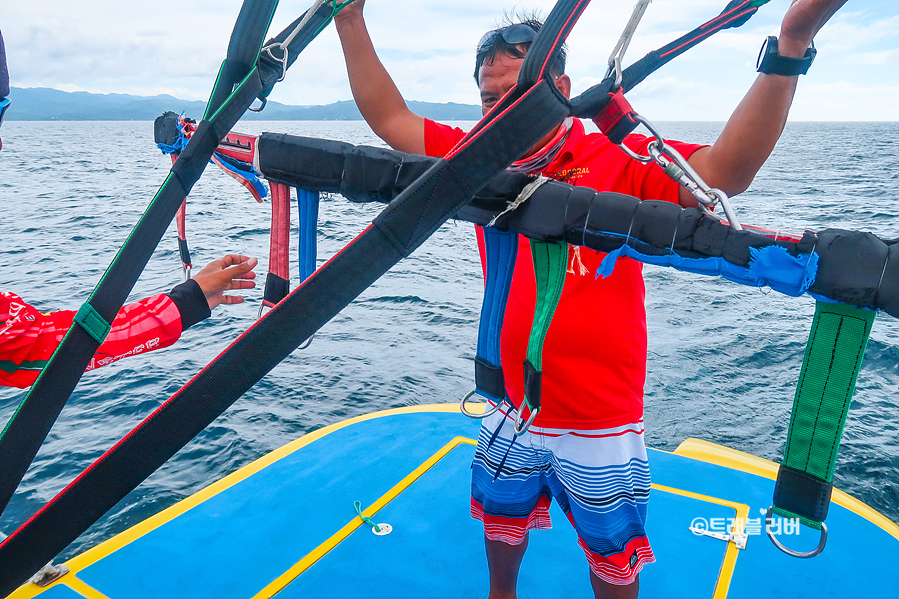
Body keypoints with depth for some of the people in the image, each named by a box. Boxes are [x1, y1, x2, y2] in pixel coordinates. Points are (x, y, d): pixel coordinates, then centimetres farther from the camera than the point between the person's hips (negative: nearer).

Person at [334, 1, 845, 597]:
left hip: (602, 427, -4)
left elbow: (723, 172, -31)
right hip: (513, 415, 4)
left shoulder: (621, 162, -17)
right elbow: (390, 118, 1)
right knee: (501, 524, 29)